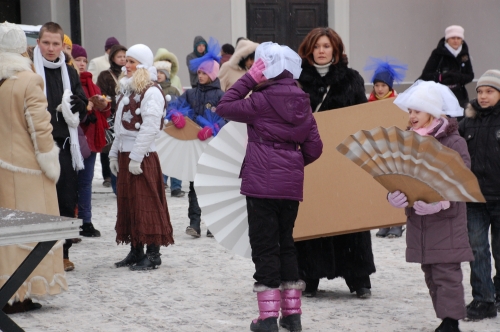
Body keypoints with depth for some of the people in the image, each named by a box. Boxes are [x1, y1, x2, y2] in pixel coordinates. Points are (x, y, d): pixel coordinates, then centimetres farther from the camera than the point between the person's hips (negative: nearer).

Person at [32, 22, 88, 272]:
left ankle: (63, 252, 17)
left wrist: (73, 106, -4)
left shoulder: (69, 73, 13)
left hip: (64, 145, 5)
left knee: (67, 200, 7)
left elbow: (83, 105, 16)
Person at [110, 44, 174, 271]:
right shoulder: (127, 90, 16)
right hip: (125, 155, 9)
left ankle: (153, 254, -2)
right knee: (128, 203, 10)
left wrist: (136, 157, -21)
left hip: (143, 156, -9)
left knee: (146, 204, -6)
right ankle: (136, 251, 17)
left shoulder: (151, 92, -13)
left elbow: (150, 128, -19)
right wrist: (114, 153, 16)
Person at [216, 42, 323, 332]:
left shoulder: (261, 101, -10)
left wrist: (248, 79, -4)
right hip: (291, 184, 6)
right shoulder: (302, 103, 7)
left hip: (262, 183, -5)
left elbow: (225, 107, -5)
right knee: (285, 243, 16)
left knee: (264, 246, 0)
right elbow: (314, 147, 7)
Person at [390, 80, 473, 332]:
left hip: (446, 221, -6)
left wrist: (440, 202, -28)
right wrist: (394, 195, -15)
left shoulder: (454, 143, -8)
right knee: (431, 273, 11)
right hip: (417, 221, 6)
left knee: (447, 273, -6)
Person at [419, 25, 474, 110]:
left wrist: (458, 77, -13)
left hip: (459, 96, 4)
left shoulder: (464, 54, 5)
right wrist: (441, 77, -24)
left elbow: (470, 76, 7)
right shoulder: (438, 53, -6)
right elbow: (425, 75, -8)